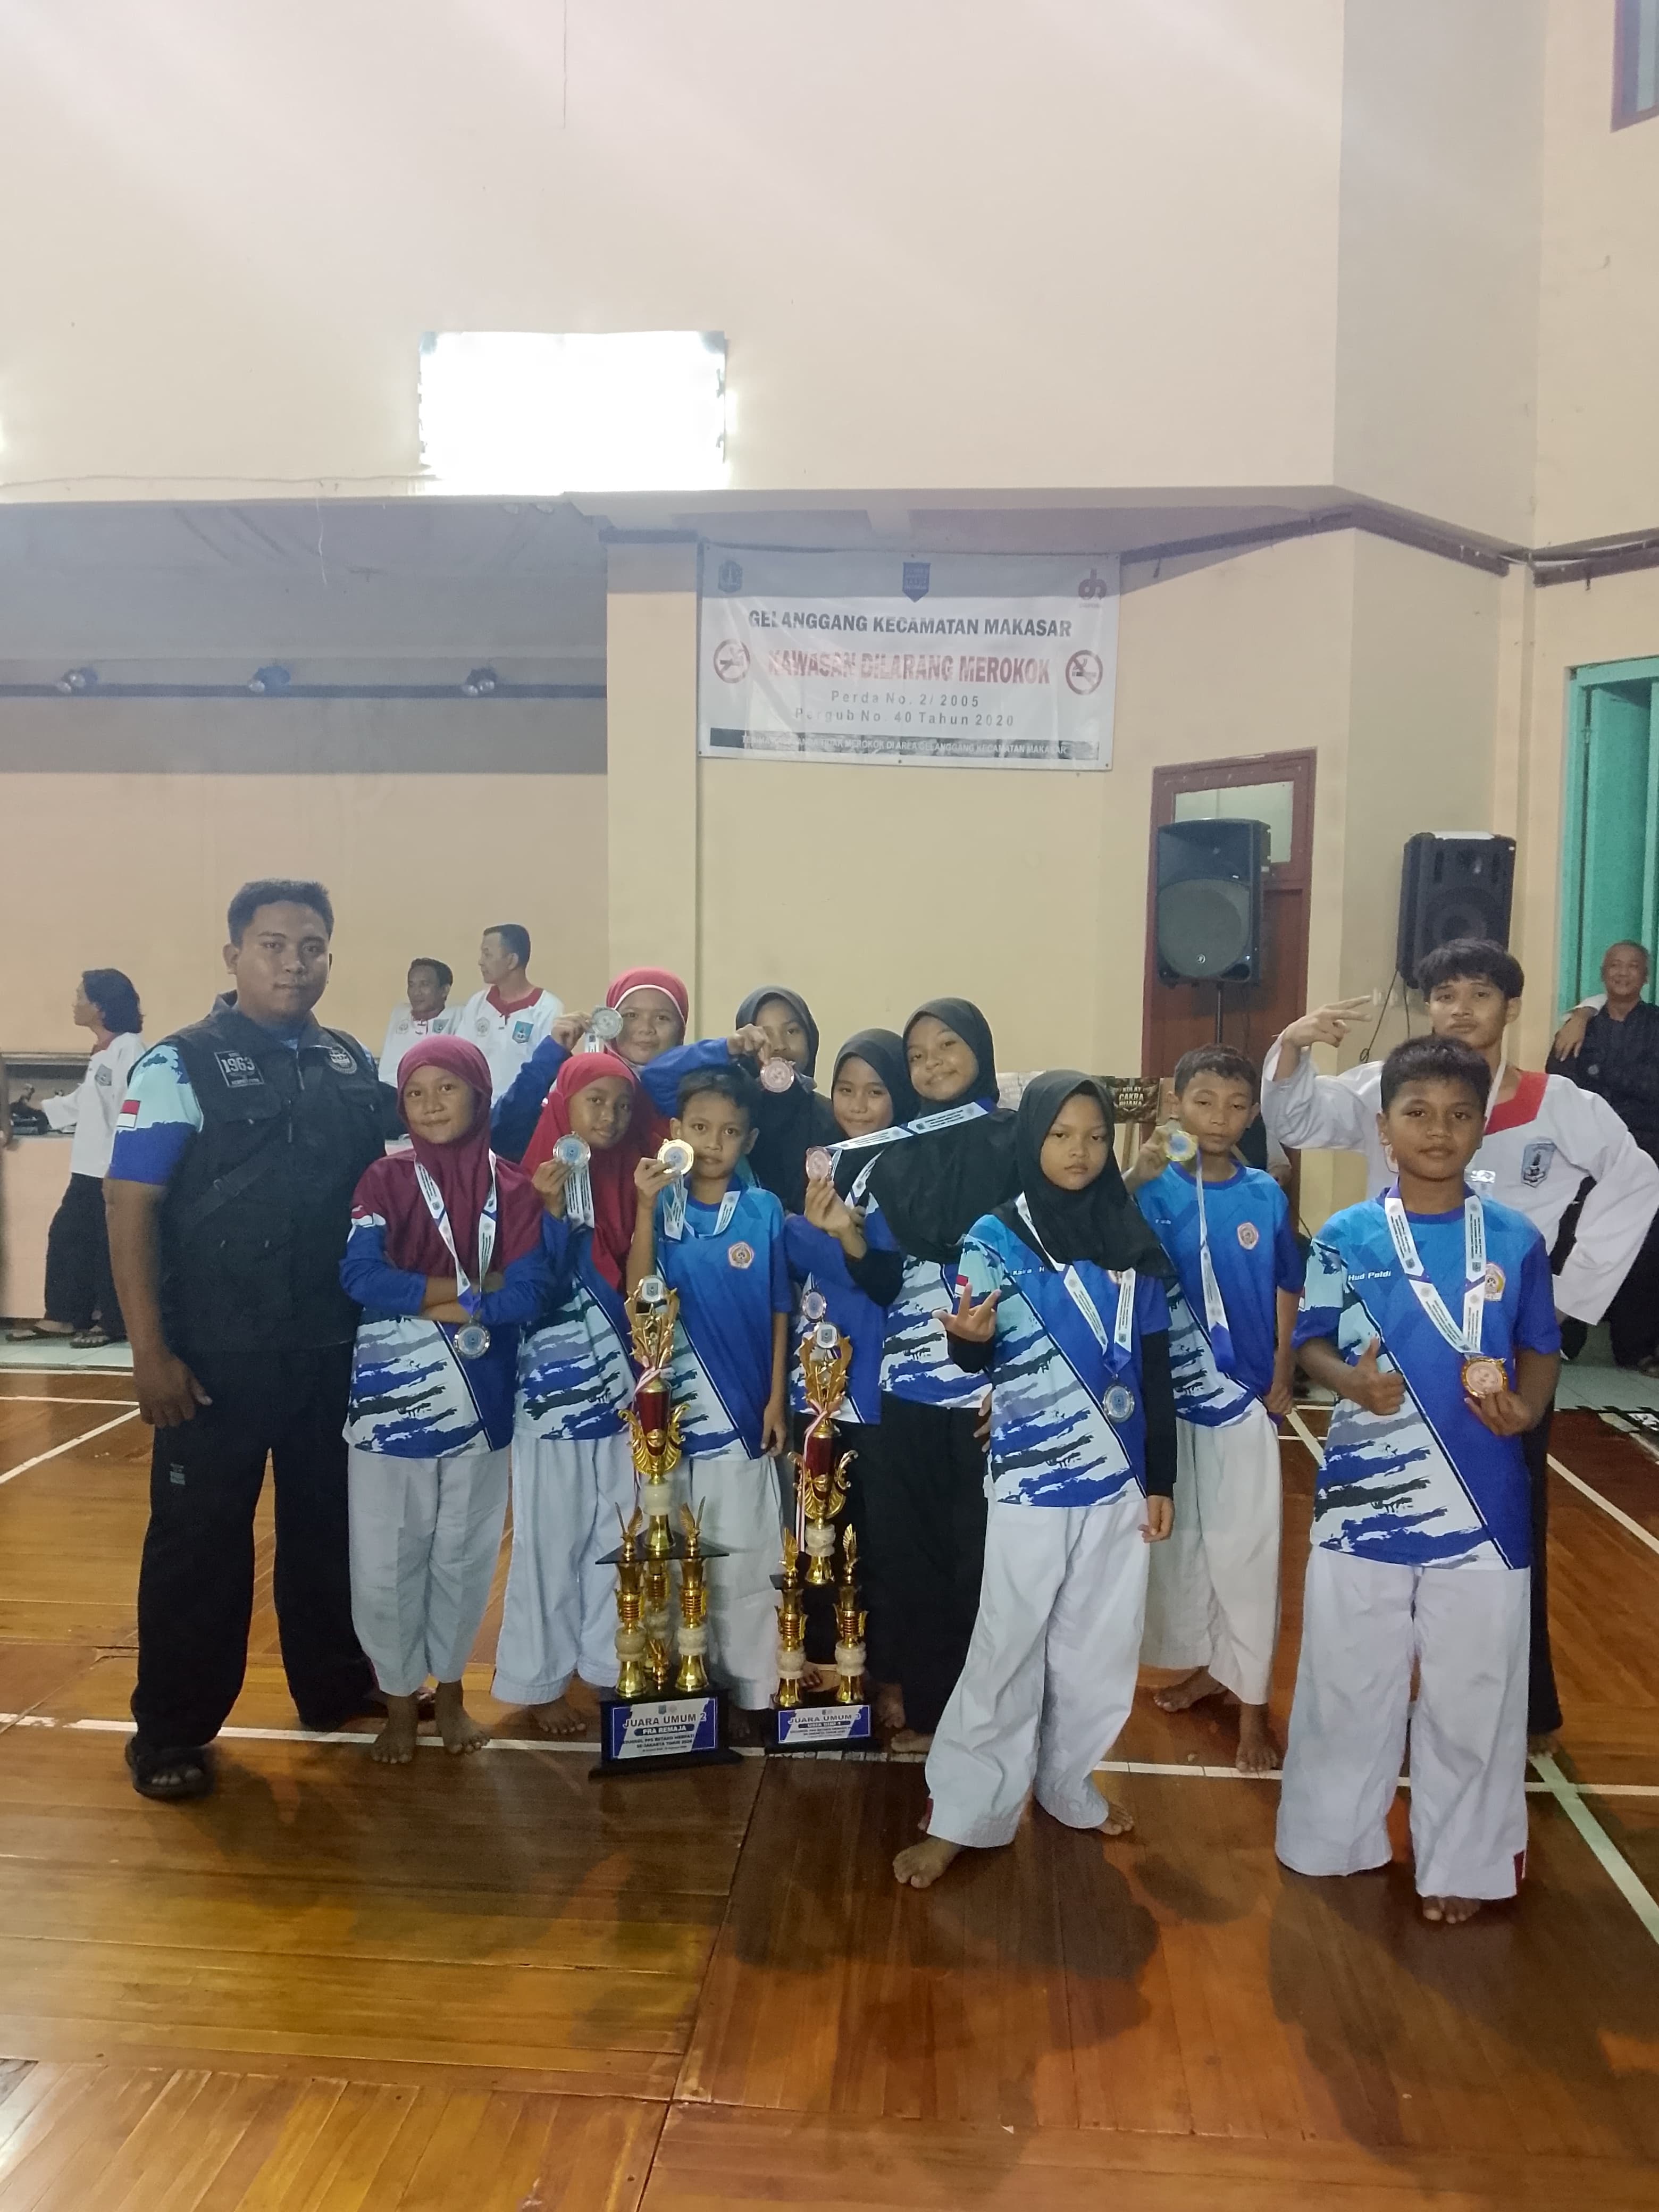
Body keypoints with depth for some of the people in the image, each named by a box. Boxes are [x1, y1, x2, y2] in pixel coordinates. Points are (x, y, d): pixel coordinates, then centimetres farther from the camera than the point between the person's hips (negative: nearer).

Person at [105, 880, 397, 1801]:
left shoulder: (353, 1066, 6)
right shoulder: (181, 1064, -7)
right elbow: (131, 1208, -10)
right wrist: (150, 1350, -14)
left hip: (337, 1346, 4)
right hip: (218, 1353, -4)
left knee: (329, 1523, 17)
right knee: (201, 1536, 8)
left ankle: (335, 1688, 36)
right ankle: (172, 1729, 25)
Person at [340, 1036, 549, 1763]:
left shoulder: (512, 1189, 0)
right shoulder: (385, 1180, -2)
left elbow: (527, 1295, -9)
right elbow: (360, 1276, -17)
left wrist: (433, 1309, -13)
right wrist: (470, 1290, -15)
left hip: (478, 1397, 1)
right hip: (392, 1395, -1)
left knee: (464, 1554, 12)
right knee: (387, 1559, 5)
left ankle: (450, 1690, 31)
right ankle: (400, 1700, 24)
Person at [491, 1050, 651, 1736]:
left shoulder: (627, 1180, 7)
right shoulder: (537, 1180, -6)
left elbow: (638, 1284, 0)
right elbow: (531, 1290, -14)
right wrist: (551, 1210, -23)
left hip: (619, 1381, 5)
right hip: (554, 1383, -5)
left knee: (617, 1534, 11)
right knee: (552, 1537, 2)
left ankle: (610, 1669, 24)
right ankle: (539, 1681, 16)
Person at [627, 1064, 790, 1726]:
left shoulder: (763, 1209, -1)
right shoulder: (661, 1206, 0)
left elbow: (779, 1311, 2)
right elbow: (637, 1297, -11)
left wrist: (776, 1399, -2)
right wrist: (645, 1208, -16)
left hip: (742, 1407, -1)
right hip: (666, 1408, 1)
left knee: (743, 1559, 7)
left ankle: (750, 1690, 19)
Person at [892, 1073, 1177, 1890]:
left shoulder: (1133, 1242, 4)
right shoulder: (997, 1236, -5)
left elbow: (1156, 1371, 7)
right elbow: (975, 1356, -11)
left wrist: (1162, 1480, 6)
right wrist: (970, 1335, -35)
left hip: (1119, 1478, 4)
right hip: (1032, 1480, -3)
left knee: (1100, 1645, 13)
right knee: (1007, 1648, 1)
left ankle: (1068, 1783, 32)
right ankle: (960, 1814, 12)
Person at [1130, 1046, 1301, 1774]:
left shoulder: (1265, 1194, -4)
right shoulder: (1156, 1188, -8)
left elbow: (1288, 1290, 7)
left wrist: (1284, 1378, 2)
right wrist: (1131, 1182, -38)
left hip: (1243, 1394, -1)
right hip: (1168, 1393, 1)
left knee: (1244, 1546, 3)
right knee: (1178, 1536, 15)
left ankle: (1253, 1701, 14)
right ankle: (1205, 1664, 35)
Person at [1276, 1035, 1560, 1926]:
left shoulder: (1516, 1240, -2)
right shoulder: (1345, 1236, -4)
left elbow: (1539, 1350, 6)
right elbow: (1312, 1343, 3)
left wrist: (1525, 1408, -14)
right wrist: (1351, 1380, -18)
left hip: (1481, 1502, 1)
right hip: (1366, 1495, 0)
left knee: (1473, 1692, 11)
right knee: (1348, 1682, 12)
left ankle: (1461, 1863, 31)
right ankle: (1332, 1841, 34)